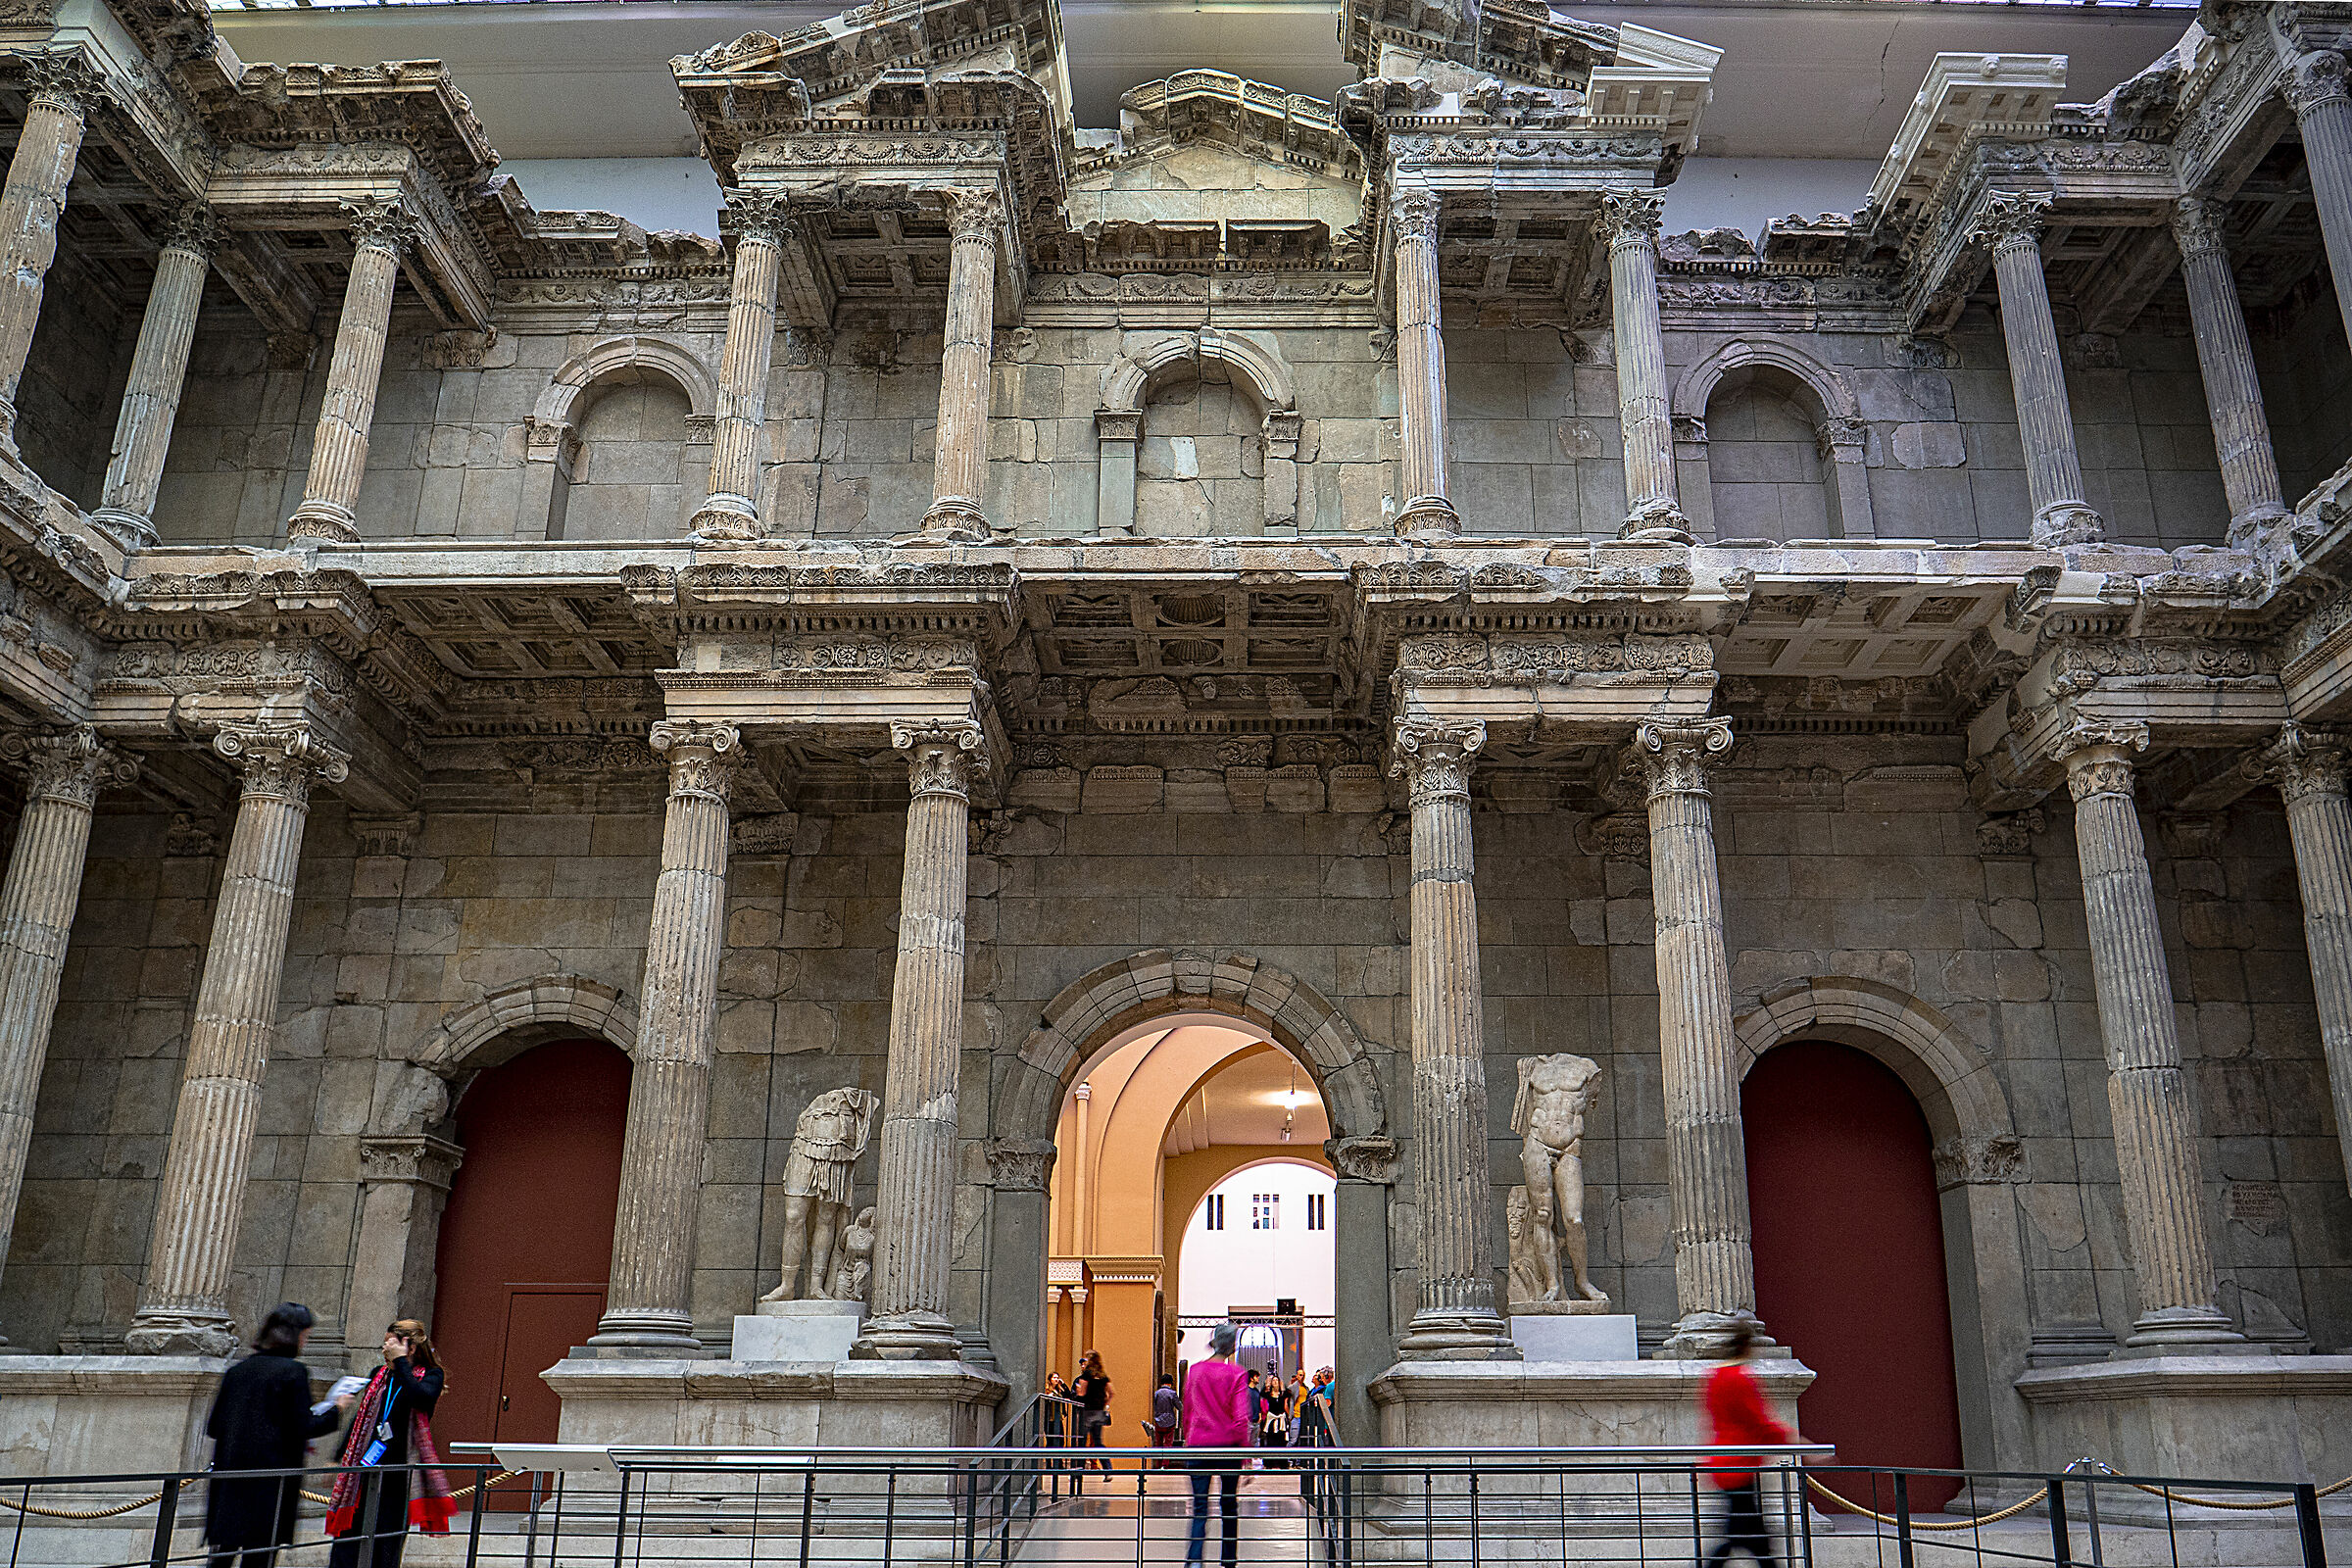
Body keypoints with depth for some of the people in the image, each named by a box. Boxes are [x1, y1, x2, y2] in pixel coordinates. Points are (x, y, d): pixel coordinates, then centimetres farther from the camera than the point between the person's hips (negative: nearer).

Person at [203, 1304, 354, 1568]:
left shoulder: (238, 1369, 9)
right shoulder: (294, 1371, -9)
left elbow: (213, 1427, 10)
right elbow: (303, 1429, -13)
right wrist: (336, 1411, 2)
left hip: (228, 1473, 6)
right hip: (271, 1474, -6)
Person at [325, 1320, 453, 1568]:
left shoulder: (431, 1376, -1)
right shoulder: (379, 1375, 14)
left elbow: (420, 1396, -24)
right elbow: (360, 1419, 21)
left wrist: (400, 1361, -15)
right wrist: (340, 1460, 19)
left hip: (397, 1475, -5)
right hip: (365, 1472, 5)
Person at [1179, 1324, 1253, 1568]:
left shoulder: (1194, 1371, 4)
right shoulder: (1236, 1374, -6)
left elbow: (1186, 1413, 12)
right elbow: (1241, 1417, -10)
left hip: (1197, 1446, 2)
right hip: (1228, 1446, -2)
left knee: (1200, 1507, -1)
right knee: (1230, 1506, 15)